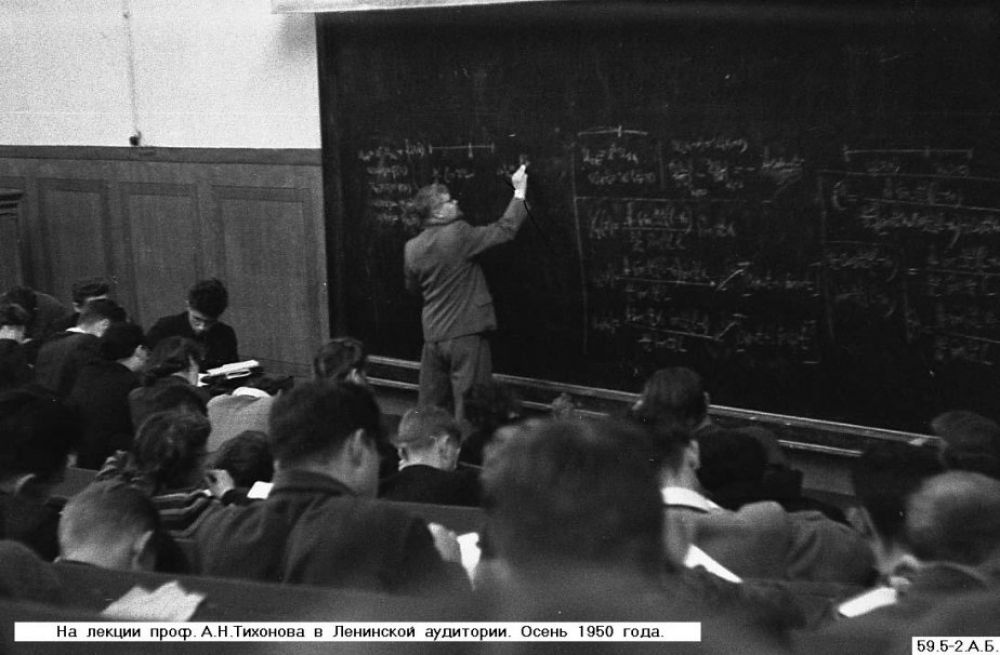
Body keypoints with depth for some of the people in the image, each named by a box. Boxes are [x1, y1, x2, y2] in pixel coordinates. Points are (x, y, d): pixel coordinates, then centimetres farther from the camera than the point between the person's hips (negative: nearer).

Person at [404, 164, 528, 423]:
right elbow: (505, 229, -9)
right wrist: (520, 192, 0)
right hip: (465, 334, -6)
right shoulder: (459, 235, -14)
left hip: (432, 336, 6)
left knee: (429, 406, 15)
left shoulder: (412, 248, 2)